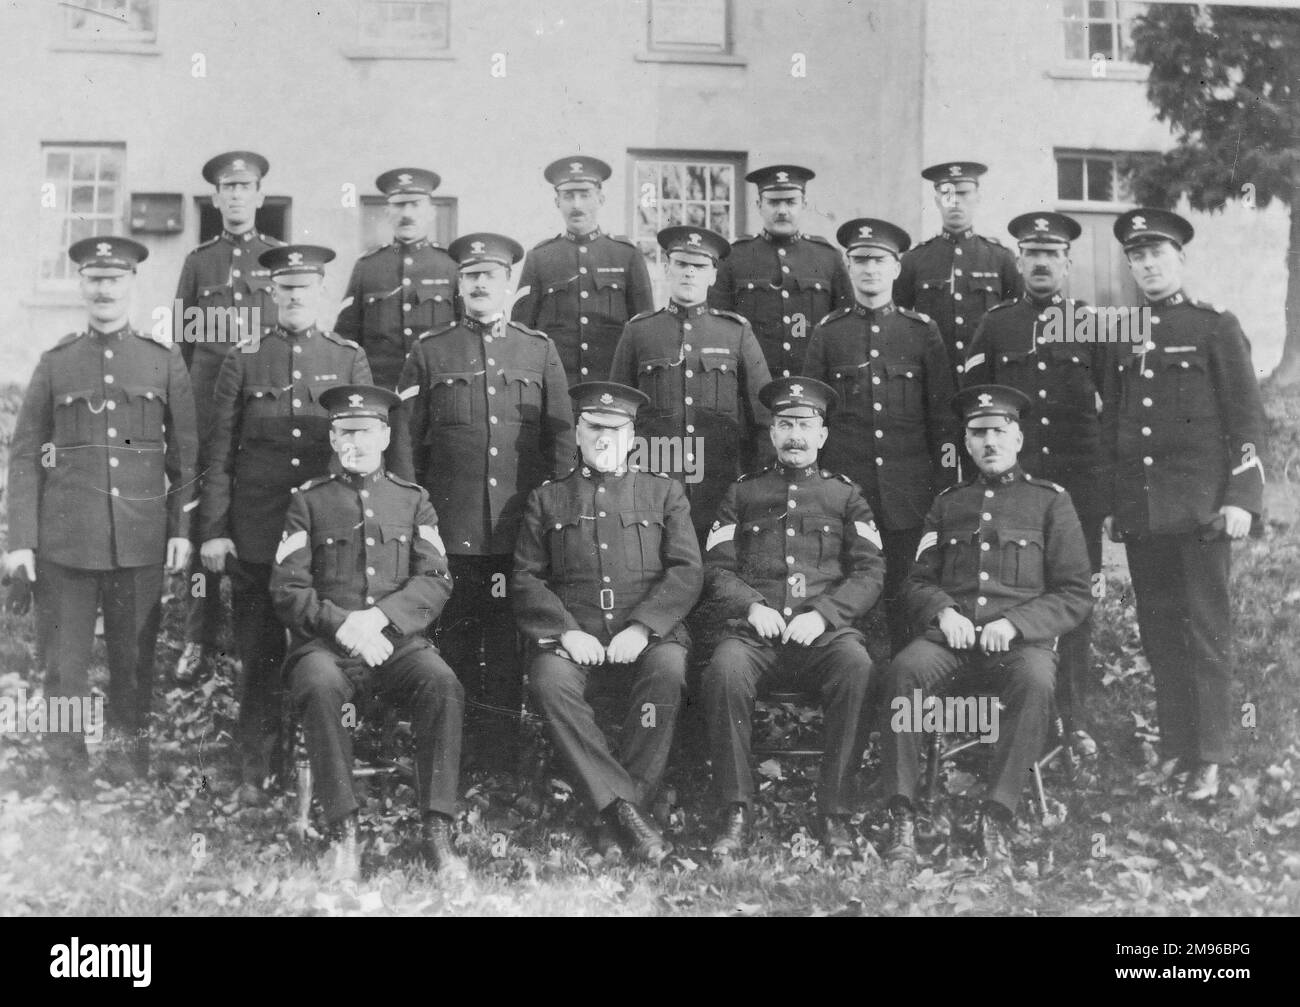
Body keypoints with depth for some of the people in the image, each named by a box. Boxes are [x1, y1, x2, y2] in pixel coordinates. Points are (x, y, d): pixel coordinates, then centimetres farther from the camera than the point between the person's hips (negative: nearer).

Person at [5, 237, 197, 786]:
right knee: (64, 666, 2)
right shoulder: (55, 363, 6)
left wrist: (182, 528, -1)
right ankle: (68, 785, 13)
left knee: (135, 662, 8)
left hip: (141, 540, 0)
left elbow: (186, 453, 7)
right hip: (65, 540, 0)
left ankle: (132, 779, 22)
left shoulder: (165, 361, 6)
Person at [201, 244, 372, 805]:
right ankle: (254, 774, 12)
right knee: (259, 658, 3)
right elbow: (219, 452, 6)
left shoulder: (350, 359, 9)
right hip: (256, 539, 0)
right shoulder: (243, 361, 6)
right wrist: (213, 531, 0)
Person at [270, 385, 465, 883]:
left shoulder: (413, 500, 16)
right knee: (319, 687, -35)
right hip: (325, 643, -1)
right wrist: (341, 623, -14)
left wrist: (379, 617, -11)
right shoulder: (308, 500, 11)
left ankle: (437, 832, -27)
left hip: (399, 641, 1)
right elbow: (287, 587, 3)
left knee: (443, 684, -30)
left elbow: (436, 580, 5)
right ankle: (344, 833, -28)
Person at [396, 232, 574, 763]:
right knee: (454, 643, 3)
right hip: (451, 531, 0)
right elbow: (407, 443, 8)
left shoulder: (539, 350, 11)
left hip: (522, 528, 1)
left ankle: (502, 754, 11)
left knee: (509, 642, 3)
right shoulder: (429, 353, 8)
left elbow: (561, 436, 11)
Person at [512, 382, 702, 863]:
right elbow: (526, 579, 10)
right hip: (573, 636, 0)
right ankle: (625, 810, -32)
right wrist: (567, 631, -9)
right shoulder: (546, 499, 19)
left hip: (648, 634, 0)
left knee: (668, 669, -34)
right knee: (549, 681, -32)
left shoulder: (664, 492, 17)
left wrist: (641, 628, -11)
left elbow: (687, 571, 5)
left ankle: (622, 810, -26)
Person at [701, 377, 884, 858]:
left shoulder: (845, 495, 19)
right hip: (755, 630, 0)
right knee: (724, 670, -34)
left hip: (825, 630, 0)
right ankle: (736, 813, -24)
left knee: (857, 667, -35)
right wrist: (752, 607, -9)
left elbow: (870, 572, 8)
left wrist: (823, 613, -9)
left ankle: (836, 814, -25)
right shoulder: (742, 493, 20)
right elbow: (717, 568, 12)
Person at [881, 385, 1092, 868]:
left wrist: (1014, 624, -10)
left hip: (1022, 636, -2)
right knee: (906, 669, -31)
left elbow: (1075, 596, 7)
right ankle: (902, 814, -29)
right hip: (952, 633, 2)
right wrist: (944, 612, -4)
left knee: (1035, 680, -37)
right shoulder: (947, 504, 21)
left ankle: (995, 817, -31)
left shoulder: (1050, 500, 12)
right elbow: (917, 581, 20)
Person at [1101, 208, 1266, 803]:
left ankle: (1208, 758, 4)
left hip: (1200, 508, -4)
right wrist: (1110, 505, 12)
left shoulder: (1216, 328, 1)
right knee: (1159, 633, 7)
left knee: (1206, 632, -1)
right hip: (1139, 510, 4)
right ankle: (1175, 746, 16)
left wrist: (1241, 498, -11)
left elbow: (1247, 419, -2)